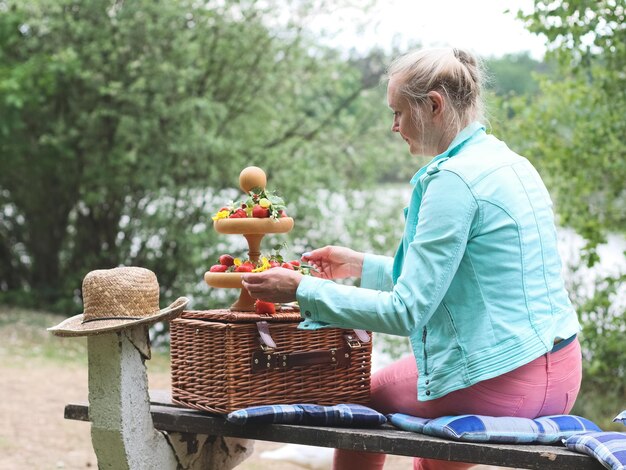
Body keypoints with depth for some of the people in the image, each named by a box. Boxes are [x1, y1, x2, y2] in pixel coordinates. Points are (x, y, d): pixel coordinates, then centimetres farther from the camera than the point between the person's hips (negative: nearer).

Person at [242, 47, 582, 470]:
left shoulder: (454, 179, -17)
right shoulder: (510, 163, 11)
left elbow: (407, 311, -18)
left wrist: (302, 289, -11)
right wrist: (362, 265, 23)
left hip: (503, 385, -9)